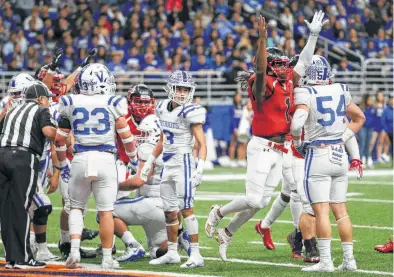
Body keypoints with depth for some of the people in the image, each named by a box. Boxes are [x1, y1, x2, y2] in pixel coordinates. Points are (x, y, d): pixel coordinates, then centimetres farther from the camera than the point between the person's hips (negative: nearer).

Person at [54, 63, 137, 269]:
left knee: (76, 207, 16)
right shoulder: (112, 103, -2)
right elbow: (125, 135, 1)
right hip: (105, 159, -1)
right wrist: (133, 156, 18)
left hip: (81, 159, 1)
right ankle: (107, 258, 7)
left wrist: (62, 164, 21)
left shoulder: (71, 104, 4)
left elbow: (59, 138, 8)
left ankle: (74, 249, -1)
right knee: (105, 211, 4)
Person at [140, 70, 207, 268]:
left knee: (186, 208, -12)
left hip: (183, 163, -7)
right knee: (169, 211, 12)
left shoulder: (190, 112, -11)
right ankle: (172, 253, 23)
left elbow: (201, 144, -13)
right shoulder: (163, 109, 10)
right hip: (168, 165, 7)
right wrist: (149, 162, 24)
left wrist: (200, 169, -25)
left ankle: (196, 254, -12)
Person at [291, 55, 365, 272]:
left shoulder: (305, 94, -12)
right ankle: (349, 260, 12)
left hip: (317, 156, -6)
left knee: (321, 211, -5)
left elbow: (296, 124, -24)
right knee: (340, 209, 11)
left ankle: (325, 261, -8)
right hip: (340, 155, 6)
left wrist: (297, 144, -4)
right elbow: (359, 118, 19)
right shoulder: (340, 91, 6)